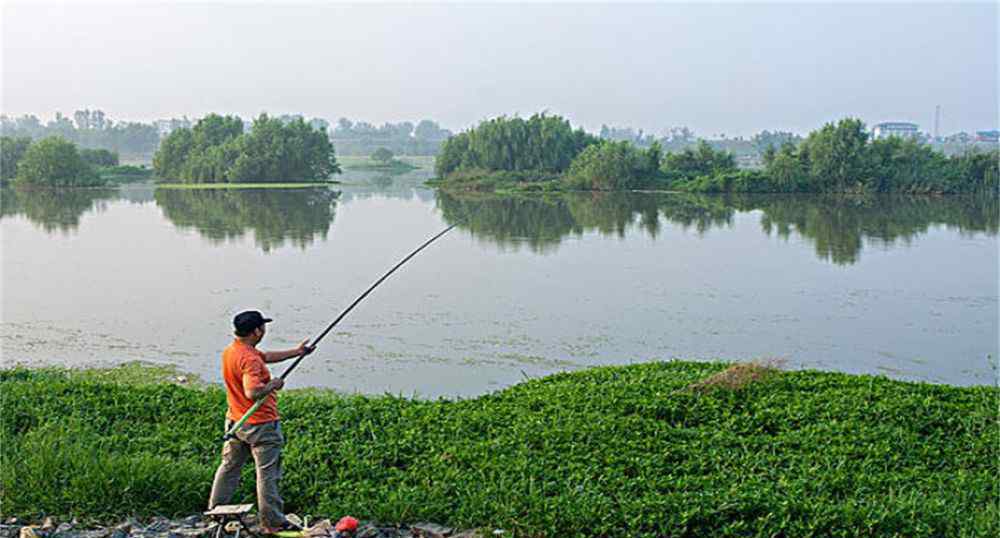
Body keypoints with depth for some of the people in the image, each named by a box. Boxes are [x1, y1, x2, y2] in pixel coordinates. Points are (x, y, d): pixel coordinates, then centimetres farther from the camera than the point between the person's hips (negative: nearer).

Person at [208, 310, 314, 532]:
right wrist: (272, 385, -19)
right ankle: (273, 522, 9)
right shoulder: (249, 359, -26)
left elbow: (267, 357, 17)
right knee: (267, 474, 2)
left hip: (235, 422, 9)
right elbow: (252, 392, -36)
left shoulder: (230, 351, 5)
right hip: (260, 425, -9)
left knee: (229, 466, 19)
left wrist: (296, 352, 17)